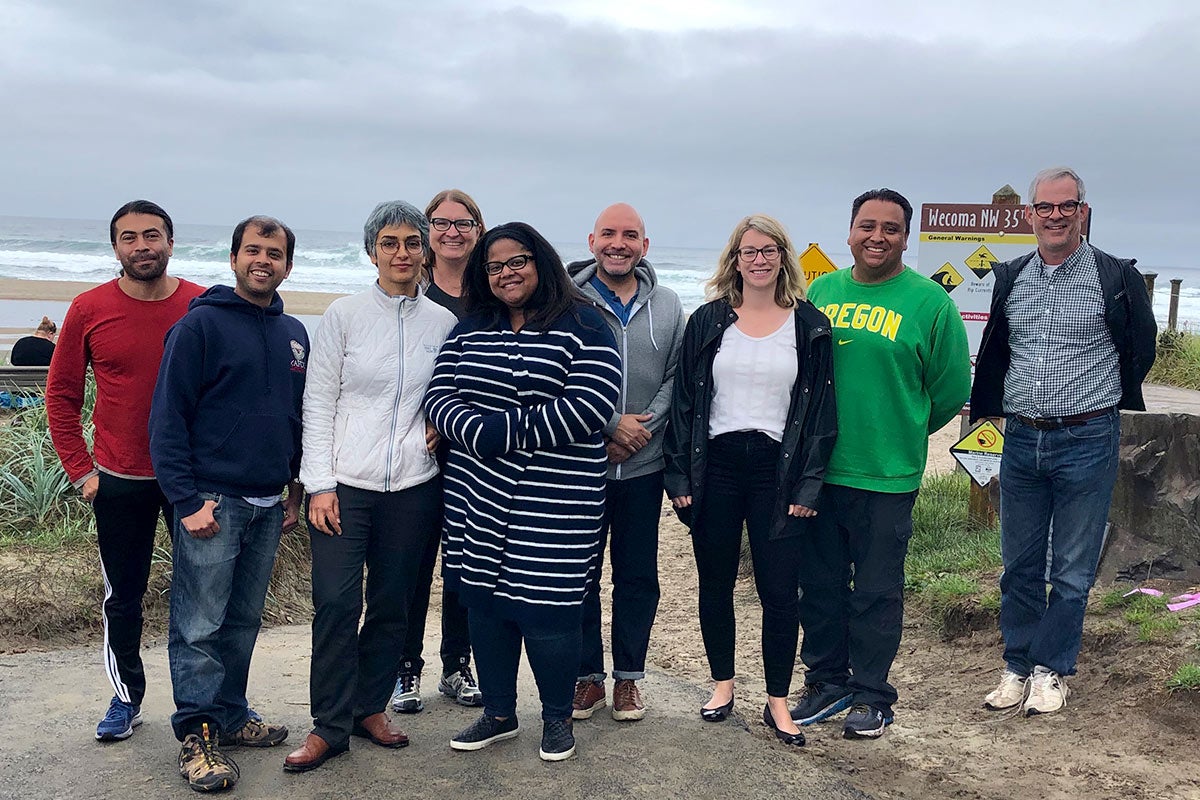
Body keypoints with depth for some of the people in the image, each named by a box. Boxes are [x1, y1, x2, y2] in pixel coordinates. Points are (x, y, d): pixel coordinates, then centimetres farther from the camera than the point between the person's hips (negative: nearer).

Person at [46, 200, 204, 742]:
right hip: (119, 480, 0)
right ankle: (127, 697, 29)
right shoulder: (89, 310, -4)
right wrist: (80, 470, -2)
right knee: (123, 596, 11)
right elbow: (61, 394, 3)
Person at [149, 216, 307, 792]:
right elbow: (168, 417, -10)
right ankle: (198, 733, 8)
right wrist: (187, 500, -15)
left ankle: (230, 714, 27)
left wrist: (296, 490, 17)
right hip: (212, 501, -6)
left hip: (269, 506, 6)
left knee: (244, 621, 14)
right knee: (200, 627, -2)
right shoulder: (201, 324, -7)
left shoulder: (294, 334, 12)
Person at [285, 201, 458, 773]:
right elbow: (318, 403, -2)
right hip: (345, 485, -2)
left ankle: (369, 707, 26)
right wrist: (319, 483, -8)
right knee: (337, 604, -6)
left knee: (392, 605, 9)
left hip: (414, 486, 3)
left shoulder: (444, 322, 5)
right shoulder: (344, 315, -1)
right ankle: (330, 727, 7)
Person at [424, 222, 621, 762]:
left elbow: (591, 406, -16)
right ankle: (498, 714, 31)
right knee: (484, 605, 12)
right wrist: (477, 433, -17)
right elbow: (439, 396, 4)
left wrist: (505, 430, -16)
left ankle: (558, 718, 23)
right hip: (479, 500, 5)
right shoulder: (471, 329, 12)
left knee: (546, 612, 0)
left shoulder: (583, 326, -4)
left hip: (554, 507, -5)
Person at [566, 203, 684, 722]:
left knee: (638, 576, 10)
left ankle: (628, 676, 24)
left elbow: (676, 378, 5)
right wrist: (610, 426, -15)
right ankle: (588, 675, 21)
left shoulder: (667, 306, 5)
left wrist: (644, 427, -10)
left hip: (644, 466, 3)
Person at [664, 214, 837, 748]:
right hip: (714, 468, 1)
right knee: (715, 584, 11)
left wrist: (808, 485, -5)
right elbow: (684, 400, 4)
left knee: (779, 591, 0)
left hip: (777, 470, -1)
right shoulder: (708, 321, 4)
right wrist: (678, 474, -1)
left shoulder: (809, 326, 2)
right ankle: (722, 684, 29)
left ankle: (777, 702, 14)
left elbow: (821, 409, 2)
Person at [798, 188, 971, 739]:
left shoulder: (929, 302, -5)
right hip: (816, 469, 4)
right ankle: (826, 680, 29)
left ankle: (870, 695, 22)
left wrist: (901, 433, 7)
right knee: (819, 584, 12)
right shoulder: (820, 292, 7)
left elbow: (952, 390, 0)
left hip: (887, 477, -4)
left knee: (877, 592, 7)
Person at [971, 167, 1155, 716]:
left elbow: (1140, 351, 7)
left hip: (1087, 441, -4)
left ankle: (1051, 671, 18)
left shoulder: (1117, 278, -4)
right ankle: (1017, 666, 22)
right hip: (1020, 440, 4)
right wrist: (994, 409, 17)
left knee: (1072, 570, 5)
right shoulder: (1010, 279, 8)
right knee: (1019, 565, 10)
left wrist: (1093, 401, 12)